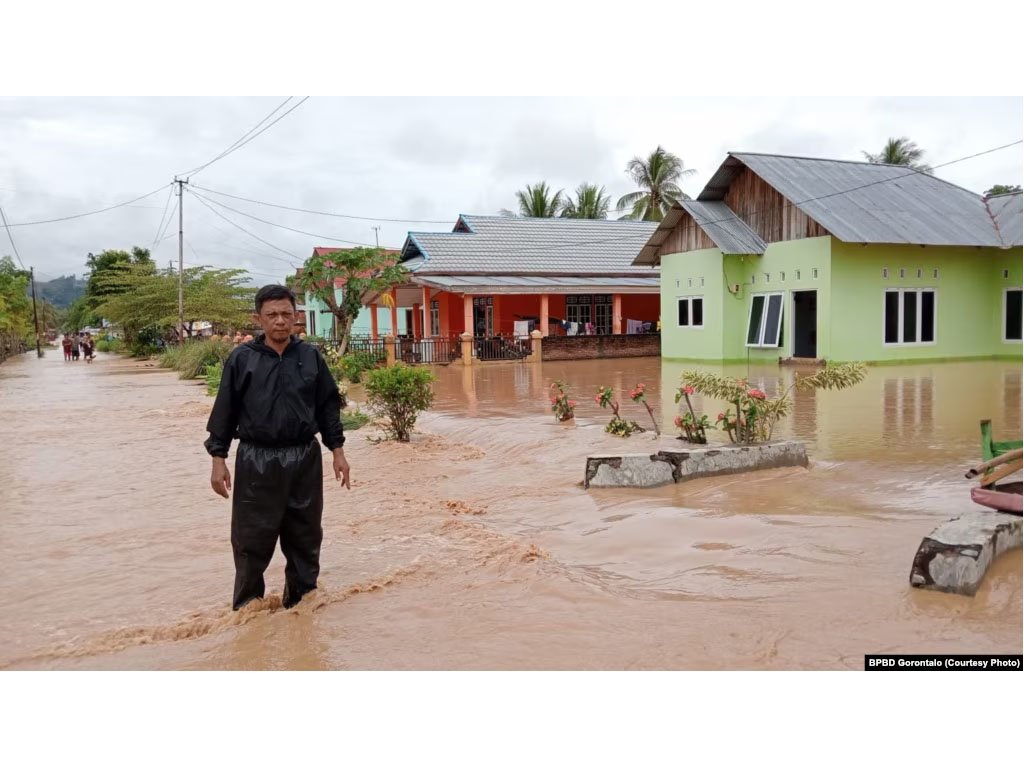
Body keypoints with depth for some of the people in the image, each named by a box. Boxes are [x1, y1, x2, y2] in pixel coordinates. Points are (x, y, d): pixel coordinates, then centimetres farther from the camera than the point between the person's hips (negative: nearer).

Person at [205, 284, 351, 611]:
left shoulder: (311, 356, 3)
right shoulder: (241, 358, -2)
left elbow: (328, 405, 9)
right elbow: (225, 411, 1)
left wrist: (337, 451, 6)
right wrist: (218, 458, -2)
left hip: (304, 459, 2)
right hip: (256, 461, -2)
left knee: (305, 537, 11)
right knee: (252, 539, 4)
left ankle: (301, 601, 28)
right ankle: (246, 607, 22)